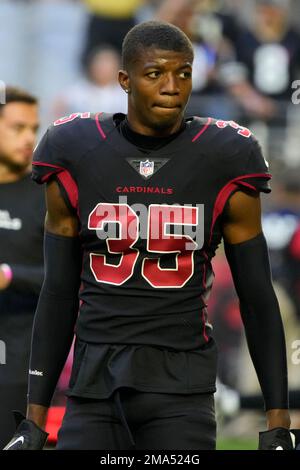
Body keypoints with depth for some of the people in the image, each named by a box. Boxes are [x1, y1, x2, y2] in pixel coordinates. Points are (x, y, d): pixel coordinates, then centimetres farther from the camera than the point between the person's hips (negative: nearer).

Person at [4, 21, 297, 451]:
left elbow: (258, 298, 4)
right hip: (95, 386, 2)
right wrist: (35, 418, 7)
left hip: (182, 386, -2)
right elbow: (59, 295, 9)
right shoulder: (76, 159, 3)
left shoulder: (223, 165, -1)